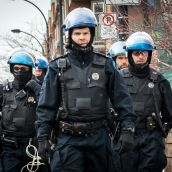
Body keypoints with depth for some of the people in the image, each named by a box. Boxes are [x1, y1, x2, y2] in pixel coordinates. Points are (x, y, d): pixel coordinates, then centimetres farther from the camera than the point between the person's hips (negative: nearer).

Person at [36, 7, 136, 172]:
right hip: (69, 138, -1)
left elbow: (122, 99, 2)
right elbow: (46, 105, 1)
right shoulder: (58, 67, 2)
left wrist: (128, 129, -7)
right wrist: (42, 137, -5)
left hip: (98, 136, 1)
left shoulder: (105, 65, 4)